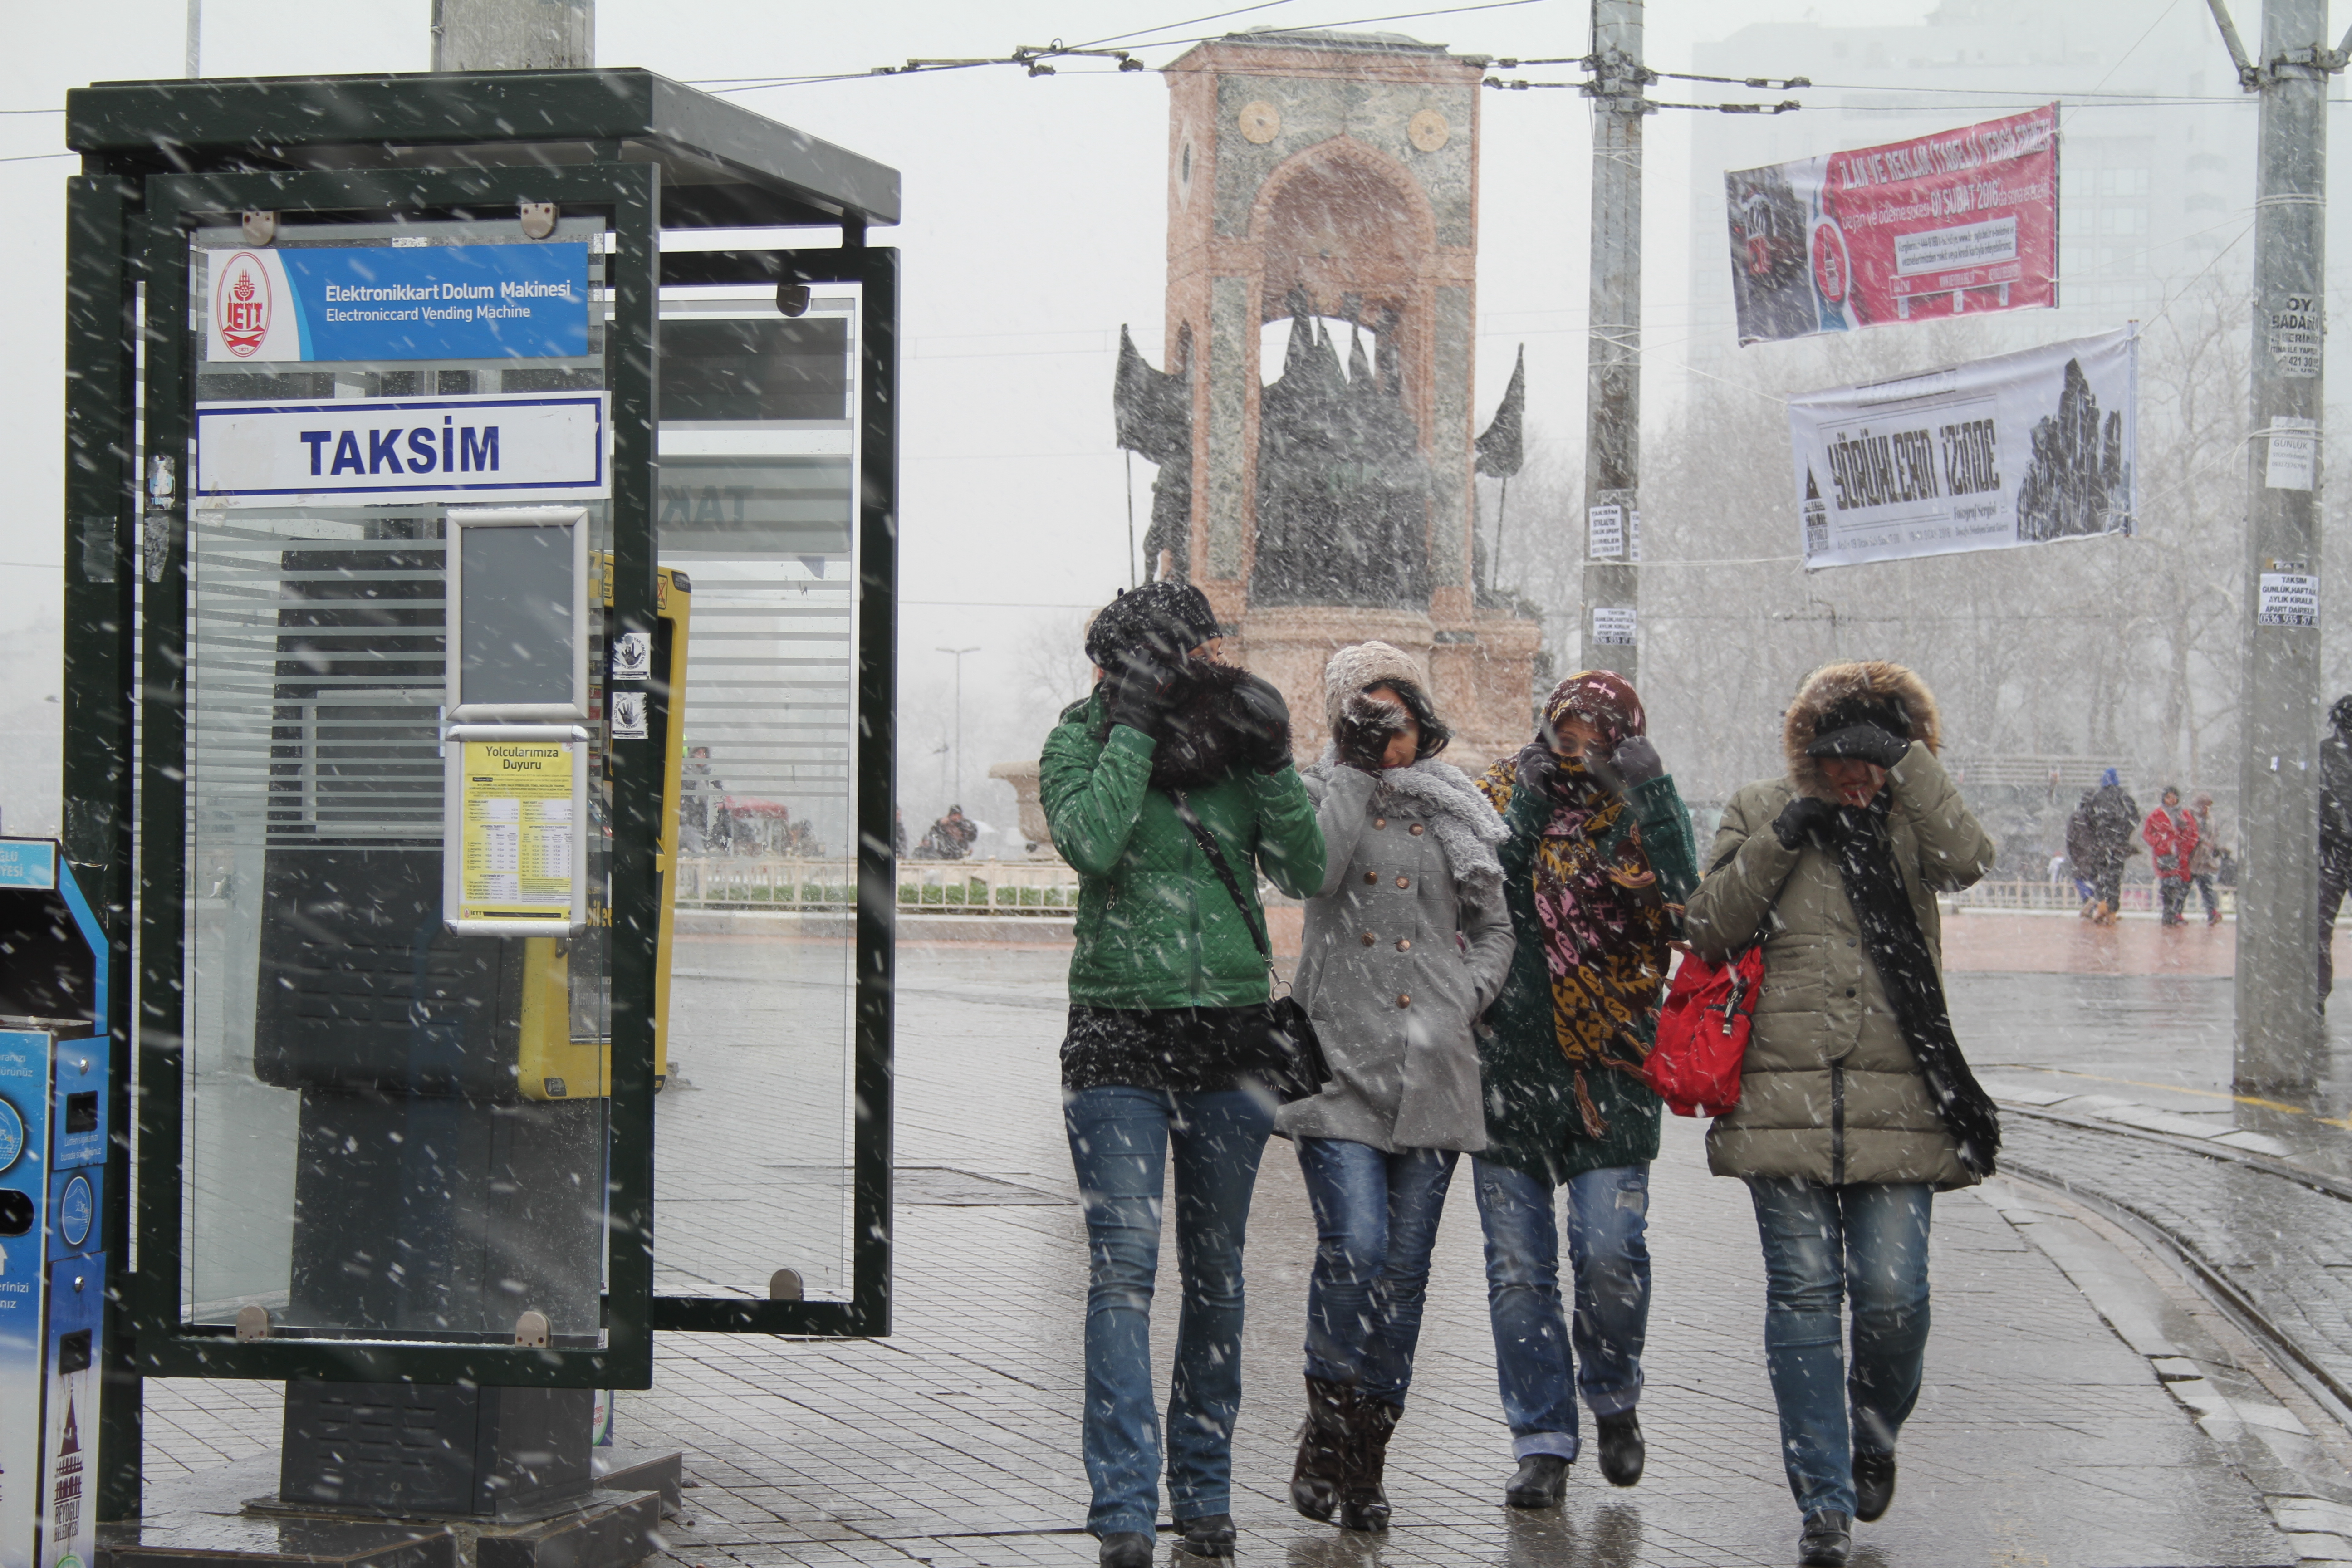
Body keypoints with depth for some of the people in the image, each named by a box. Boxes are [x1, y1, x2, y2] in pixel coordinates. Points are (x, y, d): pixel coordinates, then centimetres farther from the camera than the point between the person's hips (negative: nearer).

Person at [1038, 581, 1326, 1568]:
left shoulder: (1232, 745, 7)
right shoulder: (1083, 742, 0)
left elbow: (1306, 874, 0)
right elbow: (1091, 842, -19)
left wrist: (1272, 763, -10)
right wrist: (1134, 729, -15)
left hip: (1230, 1035, 3)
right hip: (1118, 1035, -3)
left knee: (1216, 1272, 9)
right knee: (1124, 1265, -11)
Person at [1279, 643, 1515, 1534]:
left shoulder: (1452, 814, 14)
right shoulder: (1323, 796, 7)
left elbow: (1495, 928, 19)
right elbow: (1315, 870, -15)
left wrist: (1470, 997, 3)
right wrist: (1354, 770, -11)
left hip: (1433, 1062, 3)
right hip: (1340, 1055, -3)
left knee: (1404, 1266, 2)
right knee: (1355, 1247, -17)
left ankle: (1365, 1457, 12)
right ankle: (1327, 1431, 1)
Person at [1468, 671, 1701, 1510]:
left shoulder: (1641, 814, 5)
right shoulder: (1503, 797, 9)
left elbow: (1684, 897, -14)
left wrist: (1651, 791, -18)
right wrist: (1524, 806, -13)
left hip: (1611, 1065, -1)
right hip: (1509, 1057, 1)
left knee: (1610, 1252, -10)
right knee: (1518, 1266, 2)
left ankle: (1613, 1398, 17)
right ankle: (1542, 1443, 11)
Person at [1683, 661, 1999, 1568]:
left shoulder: (1910, 824, 9)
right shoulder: (1760, 814, 11)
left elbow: (1969, 860, -13)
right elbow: (1707, 930, 4)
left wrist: (1906, 756, -13)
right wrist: (1776, 844, -6)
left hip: (1896, 1102, 0)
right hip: (1783, 1100, 0)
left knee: (1894, 1295, -5)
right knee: (1803, 1292, -3)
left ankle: (1874, 1437, 26)